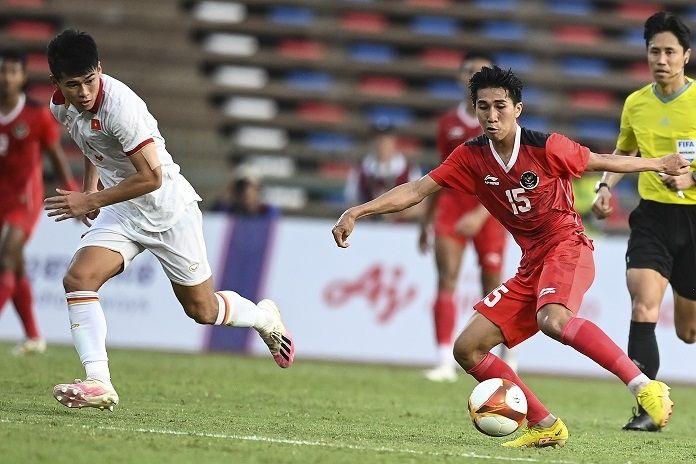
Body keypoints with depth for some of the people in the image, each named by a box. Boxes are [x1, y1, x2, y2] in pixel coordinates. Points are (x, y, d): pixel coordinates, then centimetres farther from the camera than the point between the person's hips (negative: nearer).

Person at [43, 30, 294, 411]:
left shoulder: (120, 104, -31)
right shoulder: (61, 106, -6)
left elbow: (151, 177, -30)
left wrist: (90, 201, -26)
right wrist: (90, 186, 6)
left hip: (168, 209, -6)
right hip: (122, 211, 6)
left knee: (201, 309, 7)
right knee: (78, 278, -19)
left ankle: (266, 319, 39)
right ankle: (98, 383, -22)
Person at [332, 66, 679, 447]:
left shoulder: (544, 147, -11)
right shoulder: (471, 157, 1)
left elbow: (600, 162, 5)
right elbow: (416, 190, -1)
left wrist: (660, 164, 15)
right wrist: (357, 211, -11)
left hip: (567, 247, -6)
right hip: (530, 267, 6)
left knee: (552, 320, -38)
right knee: (467, 349, -2)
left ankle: (644, 387, -37)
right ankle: (544, 427, 2)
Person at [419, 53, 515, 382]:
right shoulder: (449, 123, 11)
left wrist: (480, 215, -21)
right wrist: (427, 220, 18)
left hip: (489, 210, -3)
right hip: (452, 204, 3)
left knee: (492, 287, 0)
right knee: (446, 280, -10)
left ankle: (508, 357, 21)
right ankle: (446, 363, -13)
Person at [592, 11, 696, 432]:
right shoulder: (636, 104, 6)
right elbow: (625, 153, 25)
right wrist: (606, 186, 7)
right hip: (652, 215, 3)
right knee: (643, 304, -19)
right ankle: (647, 407, -19)